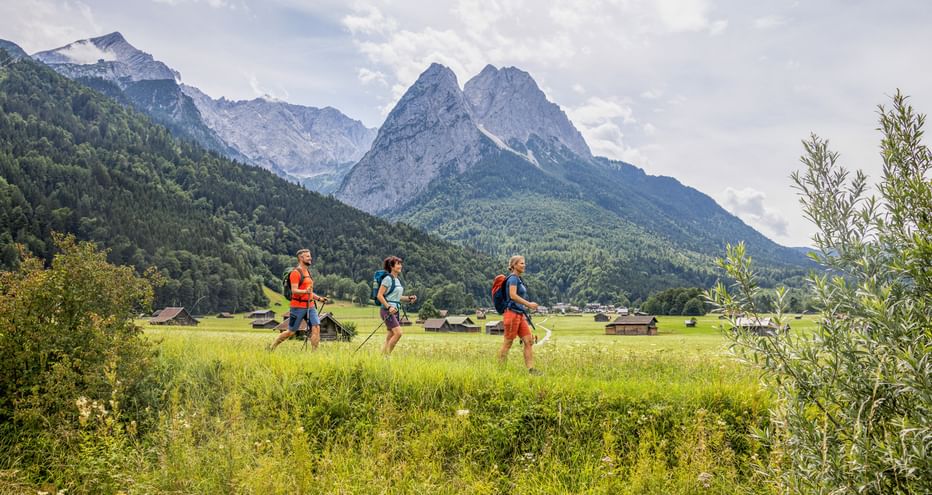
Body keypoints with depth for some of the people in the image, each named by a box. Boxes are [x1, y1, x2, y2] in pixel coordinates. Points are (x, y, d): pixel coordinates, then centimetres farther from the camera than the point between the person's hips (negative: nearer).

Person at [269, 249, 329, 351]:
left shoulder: (307, 272, 17)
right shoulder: (296, 273, -10)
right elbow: (294, 290, -19)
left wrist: (320, 298, 17)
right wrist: (305, 291, -37)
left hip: (310, 306, 7)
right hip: (298, 307, -7)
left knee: (316, 327, -10)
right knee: (291, 331, 3)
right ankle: (271, 347, 22)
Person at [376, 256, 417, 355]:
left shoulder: (397, 280, 15)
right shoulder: (387, 279, -9)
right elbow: (379, 295, -14)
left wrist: (409, 298, 10)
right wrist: (388, 307, -22)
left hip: (394, 310, 9)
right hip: (387, 310, -9)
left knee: (391, 337, 7)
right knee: (398, 333, -18)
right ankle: (386, 355, -10)